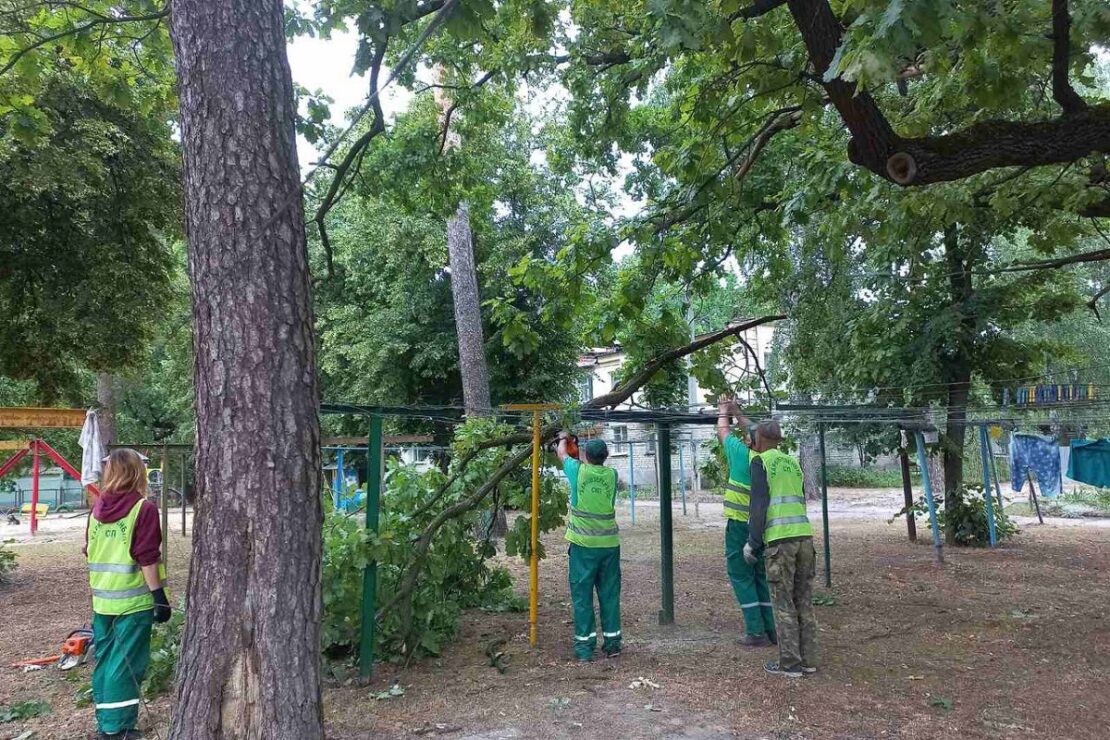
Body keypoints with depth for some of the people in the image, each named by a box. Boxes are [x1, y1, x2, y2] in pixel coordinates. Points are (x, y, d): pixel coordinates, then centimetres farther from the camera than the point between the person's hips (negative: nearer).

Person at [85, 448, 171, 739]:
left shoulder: (97, 507, 6)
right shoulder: (143, 508, -14)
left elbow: (90, 550, 14)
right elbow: (147, 558, -17)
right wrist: (159, 594, -11)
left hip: (102, 597, 7)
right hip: (133, 599, -7)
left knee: (105, 658, 15)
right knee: (126, 662, 0)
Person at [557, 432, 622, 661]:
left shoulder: (578, 471, -5)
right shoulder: (611, 474, 0)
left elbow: (562, 454, 15)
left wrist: (563, 439, 35)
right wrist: (597, 450, 38)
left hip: (583, 544, -2)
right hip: (609, 543, 3)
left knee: (582, 594, 4)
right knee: (609, 593, 11)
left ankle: (584, 645, 5)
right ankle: (612, 642, 16)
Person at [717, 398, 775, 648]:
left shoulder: (742, 454, -13)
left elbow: (724, 433, 5)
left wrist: (723, 412, 24)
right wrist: (737, 412, 27)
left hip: (740, 526, -5)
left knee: (742, 577, 2)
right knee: (761, 576, 16)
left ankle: (756, 632, 0)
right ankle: (770, 629, 18)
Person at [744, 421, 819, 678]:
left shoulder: (760, 461, 0)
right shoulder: (792, 462, 18)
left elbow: (759, 502, -7)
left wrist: (753, 541, -3)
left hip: (779, 538, -6)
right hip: (804, 535, 6)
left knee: (783, 603, 1)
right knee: (804, 600, 12)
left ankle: (790, 663, 5)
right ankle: (808, 660, 17)